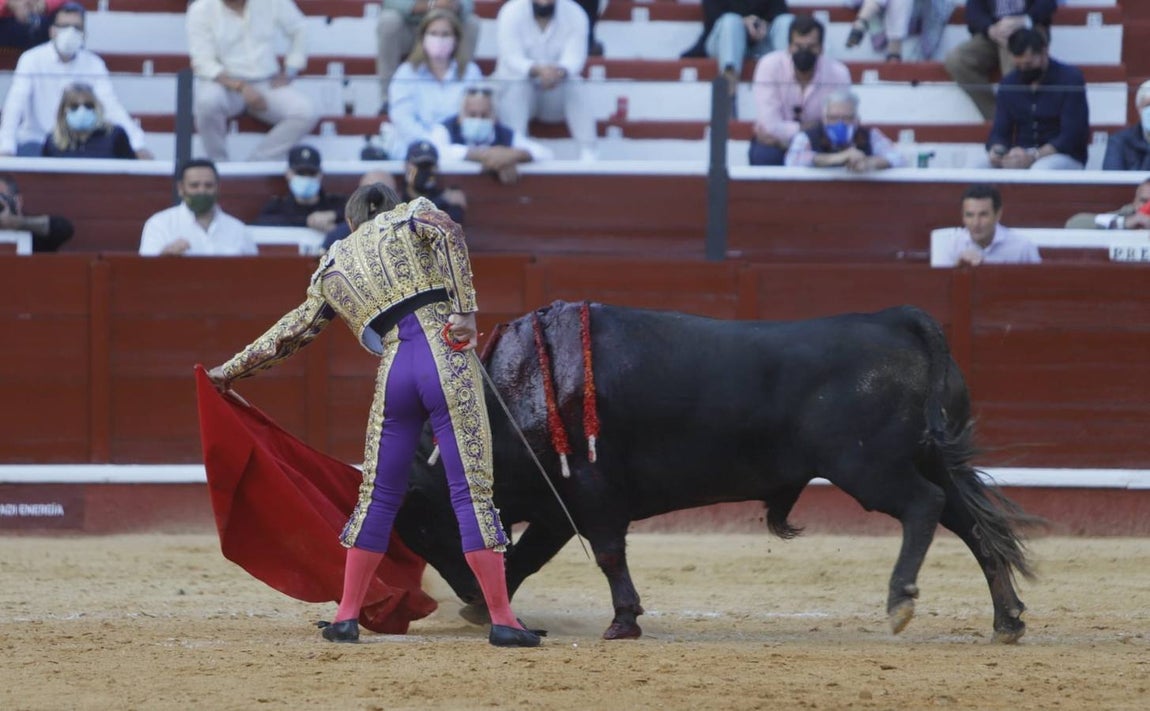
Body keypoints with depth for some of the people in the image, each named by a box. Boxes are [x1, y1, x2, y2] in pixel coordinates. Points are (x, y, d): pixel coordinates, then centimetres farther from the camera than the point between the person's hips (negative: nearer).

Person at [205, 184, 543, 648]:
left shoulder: (332, 267, 23)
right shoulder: (408, 218, 15)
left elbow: (291, 332, 29)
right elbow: (446, 230, -8)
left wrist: (230, 371, 42)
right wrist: (465, 308, -9)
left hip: (394, 371, 3)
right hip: (446, 359, -3)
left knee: (377, 496, 16)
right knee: (472, 492, -4)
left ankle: (346, 618, 17)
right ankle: (502, 622, -7)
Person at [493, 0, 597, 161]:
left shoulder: (575, 14, -10)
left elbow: (574, 57, -22)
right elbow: (512, 59, -25)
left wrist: (560, 72, -47)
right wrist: (538, 70, -46)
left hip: (557, 92, 1)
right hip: (518, 81, -1)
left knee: (575, 88, -29)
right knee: (517, 88, -34)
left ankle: (588, 155, -35)